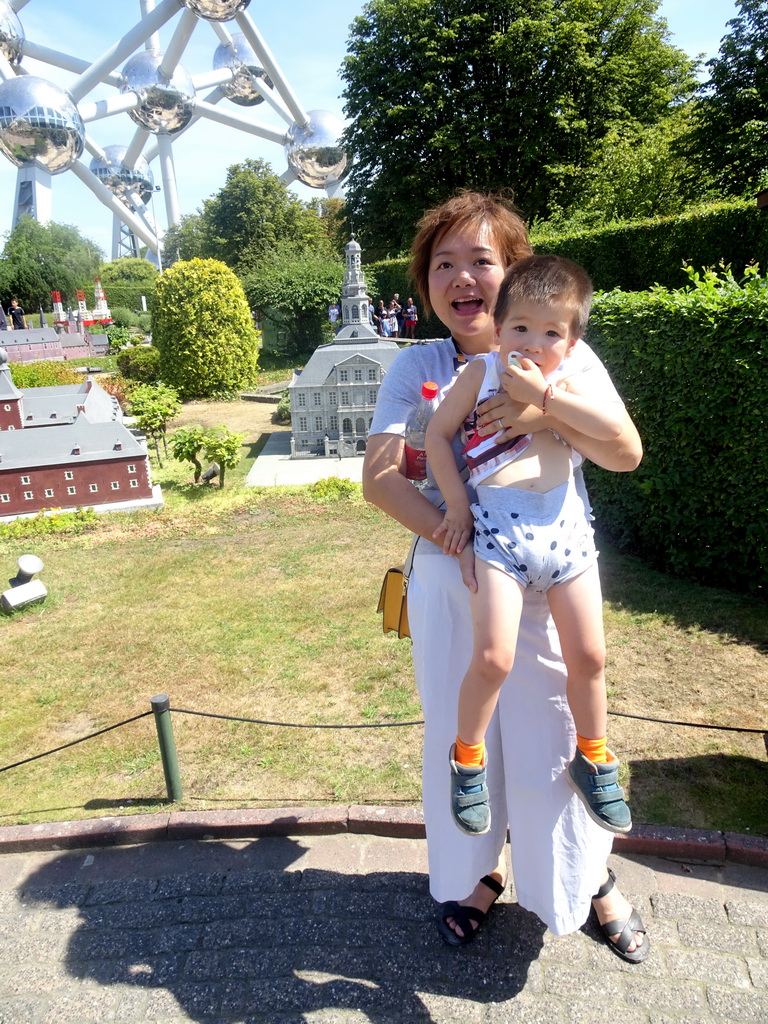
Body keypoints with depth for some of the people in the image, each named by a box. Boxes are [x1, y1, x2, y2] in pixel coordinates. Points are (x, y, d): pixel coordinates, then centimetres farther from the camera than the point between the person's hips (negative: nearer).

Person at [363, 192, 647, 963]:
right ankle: (475, 873, 42)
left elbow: (626, 453, -9)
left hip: (552, 579, -1)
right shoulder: (417, 367, 0)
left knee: (553, 736, 9)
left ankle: (589, 880, 39)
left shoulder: (563, 357, 0)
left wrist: (550, 412, -27)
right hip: (449, 579, 1)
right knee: (457, 734, 15)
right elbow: (380, 476, -10)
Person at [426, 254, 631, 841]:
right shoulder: (482, 371, 4)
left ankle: (593, 758, 35)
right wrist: (457, 504, -2)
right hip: (498, 526, -3)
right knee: (493, 658, -11)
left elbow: (614, 427, -9)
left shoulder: (569, 379, 9)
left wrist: (543, 393, -13)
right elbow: (438, 433, 5)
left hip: (565, 524, 3)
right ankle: (467, 759, 17)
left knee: (588, 655, 9)